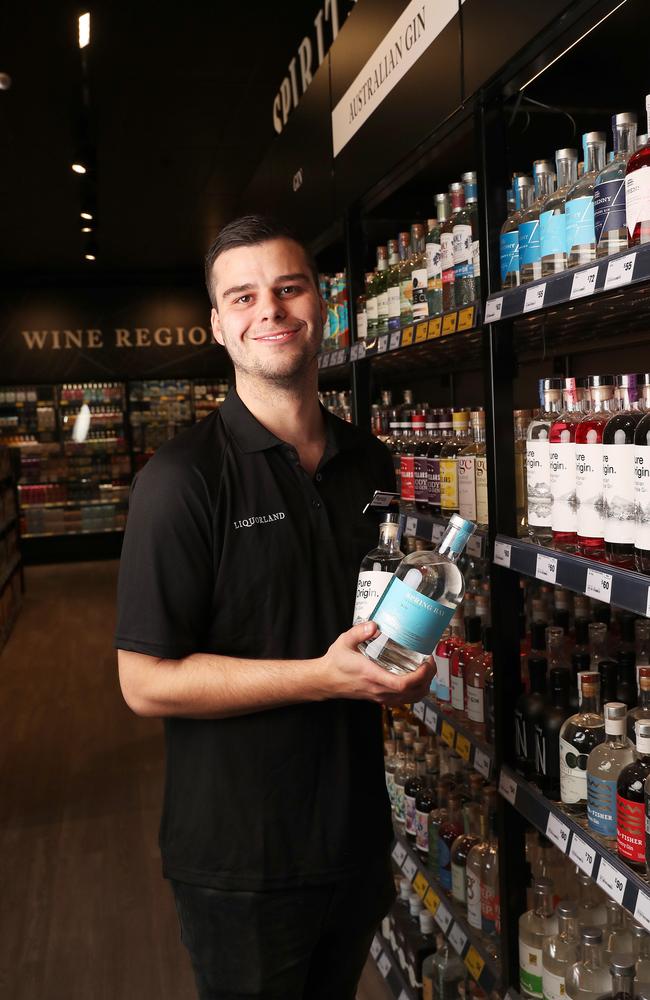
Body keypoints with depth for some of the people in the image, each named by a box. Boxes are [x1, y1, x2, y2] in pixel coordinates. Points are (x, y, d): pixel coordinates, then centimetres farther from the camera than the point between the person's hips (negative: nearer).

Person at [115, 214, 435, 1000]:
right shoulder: (182, 478, -18)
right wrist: (325, 677, -26)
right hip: (240, 866, -5)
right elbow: (147, 682, -19)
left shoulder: (369, 464, 2)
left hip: (358, 836, 6)